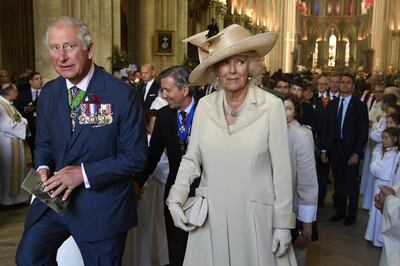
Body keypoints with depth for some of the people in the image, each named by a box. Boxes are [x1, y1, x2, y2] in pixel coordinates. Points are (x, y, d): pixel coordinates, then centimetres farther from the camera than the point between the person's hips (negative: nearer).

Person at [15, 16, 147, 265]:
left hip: (103, 205, -4)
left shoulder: (122, 95, -16)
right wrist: (43, 168, -9)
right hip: (55, 197, 4)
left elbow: (136, 156, -15)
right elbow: (44, 142, 13)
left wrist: (83, 173, -21)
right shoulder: (49, 93, 2)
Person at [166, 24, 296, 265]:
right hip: (210, 215, 3)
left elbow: (281, 169, -7)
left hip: (255, 215, -3)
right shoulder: (205, 105, 0)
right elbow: (191, 159, 6)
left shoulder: (271, 106, -10)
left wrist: (284, 222, -5)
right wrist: (176, 198, -8)